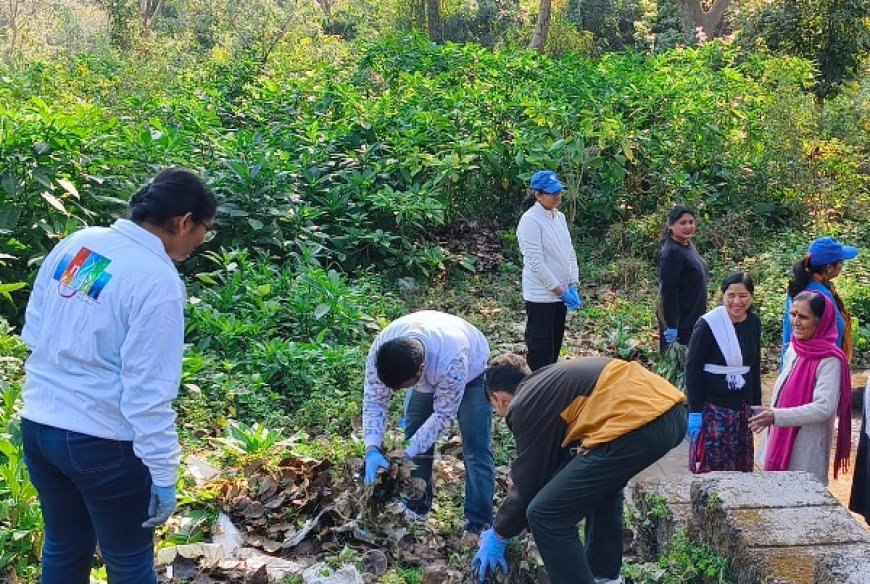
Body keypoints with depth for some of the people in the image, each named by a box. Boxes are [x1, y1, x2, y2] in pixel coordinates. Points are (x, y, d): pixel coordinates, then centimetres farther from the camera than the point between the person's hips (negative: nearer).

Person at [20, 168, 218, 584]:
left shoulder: (75, 244, 1)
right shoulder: (157, 280, -20)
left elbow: (33, 331, 10)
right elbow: (148, 391, -20)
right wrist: (163, 473, -13)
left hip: (37, 424, 7)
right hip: (101, 442, -7)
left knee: (63, 550, 23)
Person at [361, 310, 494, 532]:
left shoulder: (451, 361, -46)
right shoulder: (379, 352, -34)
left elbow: (444, 414, -32)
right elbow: (374, 401, -23)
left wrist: (407, 454, -34)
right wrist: (372, 450, -36)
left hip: (471, 371, -4)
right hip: (427, 375, 4)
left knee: (476, 449, -11)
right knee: (415, 440, 2)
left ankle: (478, 525, -3)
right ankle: (416, 509, 20)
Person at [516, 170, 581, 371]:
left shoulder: (560, 217, 10)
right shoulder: (530, 220, -15)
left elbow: (570, 253, 12)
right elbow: (535, 262, -20)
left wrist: (573, 286, 0)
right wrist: (561, 290, -17)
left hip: (560, 293, 8)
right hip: (541, 295, -8)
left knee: (554, 347, 15)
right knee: (540, 349, -3)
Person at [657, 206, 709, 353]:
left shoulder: (689, 246, 8)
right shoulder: (671, 253, -21)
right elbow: (668, 291, -23)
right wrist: (671, 326, -25)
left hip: (695, 318, 9)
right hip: (680, 323, -9)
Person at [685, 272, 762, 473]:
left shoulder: (754, 323, 4)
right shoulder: (707, 324, -14)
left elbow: (755, 366, 15)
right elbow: (692, 370, -12)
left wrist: (757, 405, 15)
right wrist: (694, 411, -15)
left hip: (743, 406, 6)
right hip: (712, 407, -6)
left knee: (742, 469, 10)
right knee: (711, 470, -3)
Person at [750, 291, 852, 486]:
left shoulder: (830, 360, -17)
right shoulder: (794, 349, 5)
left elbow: (823, 408, -22)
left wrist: (777, 416, -28)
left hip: (806, 448, -7)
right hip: (781, 441, 7)